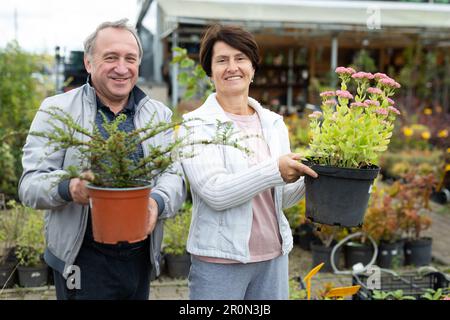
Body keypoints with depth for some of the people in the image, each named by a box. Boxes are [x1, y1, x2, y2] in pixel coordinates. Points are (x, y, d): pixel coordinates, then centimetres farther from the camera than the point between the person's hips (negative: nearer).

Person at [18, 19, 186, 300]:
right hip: (81, 261, -3)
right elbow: (30, 183, -7)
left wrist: (157, 202, -23)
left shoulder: (160, 115, 6)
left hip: (141, 258, 3)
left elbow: (174, 176, 0)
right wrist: (68, 189, -30)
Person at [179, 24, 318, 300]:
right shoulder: (197, 125, -7)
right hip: (220, 261, -4)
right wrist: (275, 171, -28)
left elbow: (283, 198, 9)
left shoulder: (274, 123, 7)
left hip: (275, 256, 5)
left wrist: (311, 175, -9)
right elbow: (214, 192, -20)